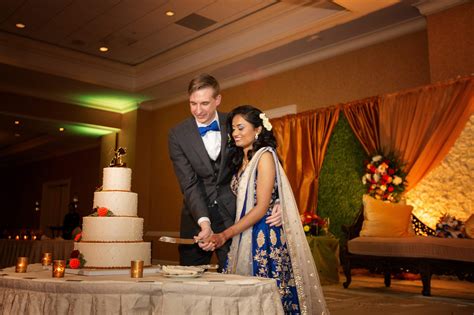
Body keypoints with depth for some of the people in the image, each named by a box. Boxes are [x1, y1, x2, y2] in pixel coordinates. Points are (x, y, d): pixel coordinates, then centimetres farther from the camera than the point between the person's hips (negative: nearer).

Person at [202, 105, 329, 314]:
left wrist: (225, 235, -17)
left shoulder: (265, 156, -8)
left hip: (266, 236, -7)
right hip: (244, 237, 7)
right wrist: (227, 236, 1)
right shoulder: (239, 160, 15)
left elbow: (261, 207, -15)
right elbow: (242, 206, 13)